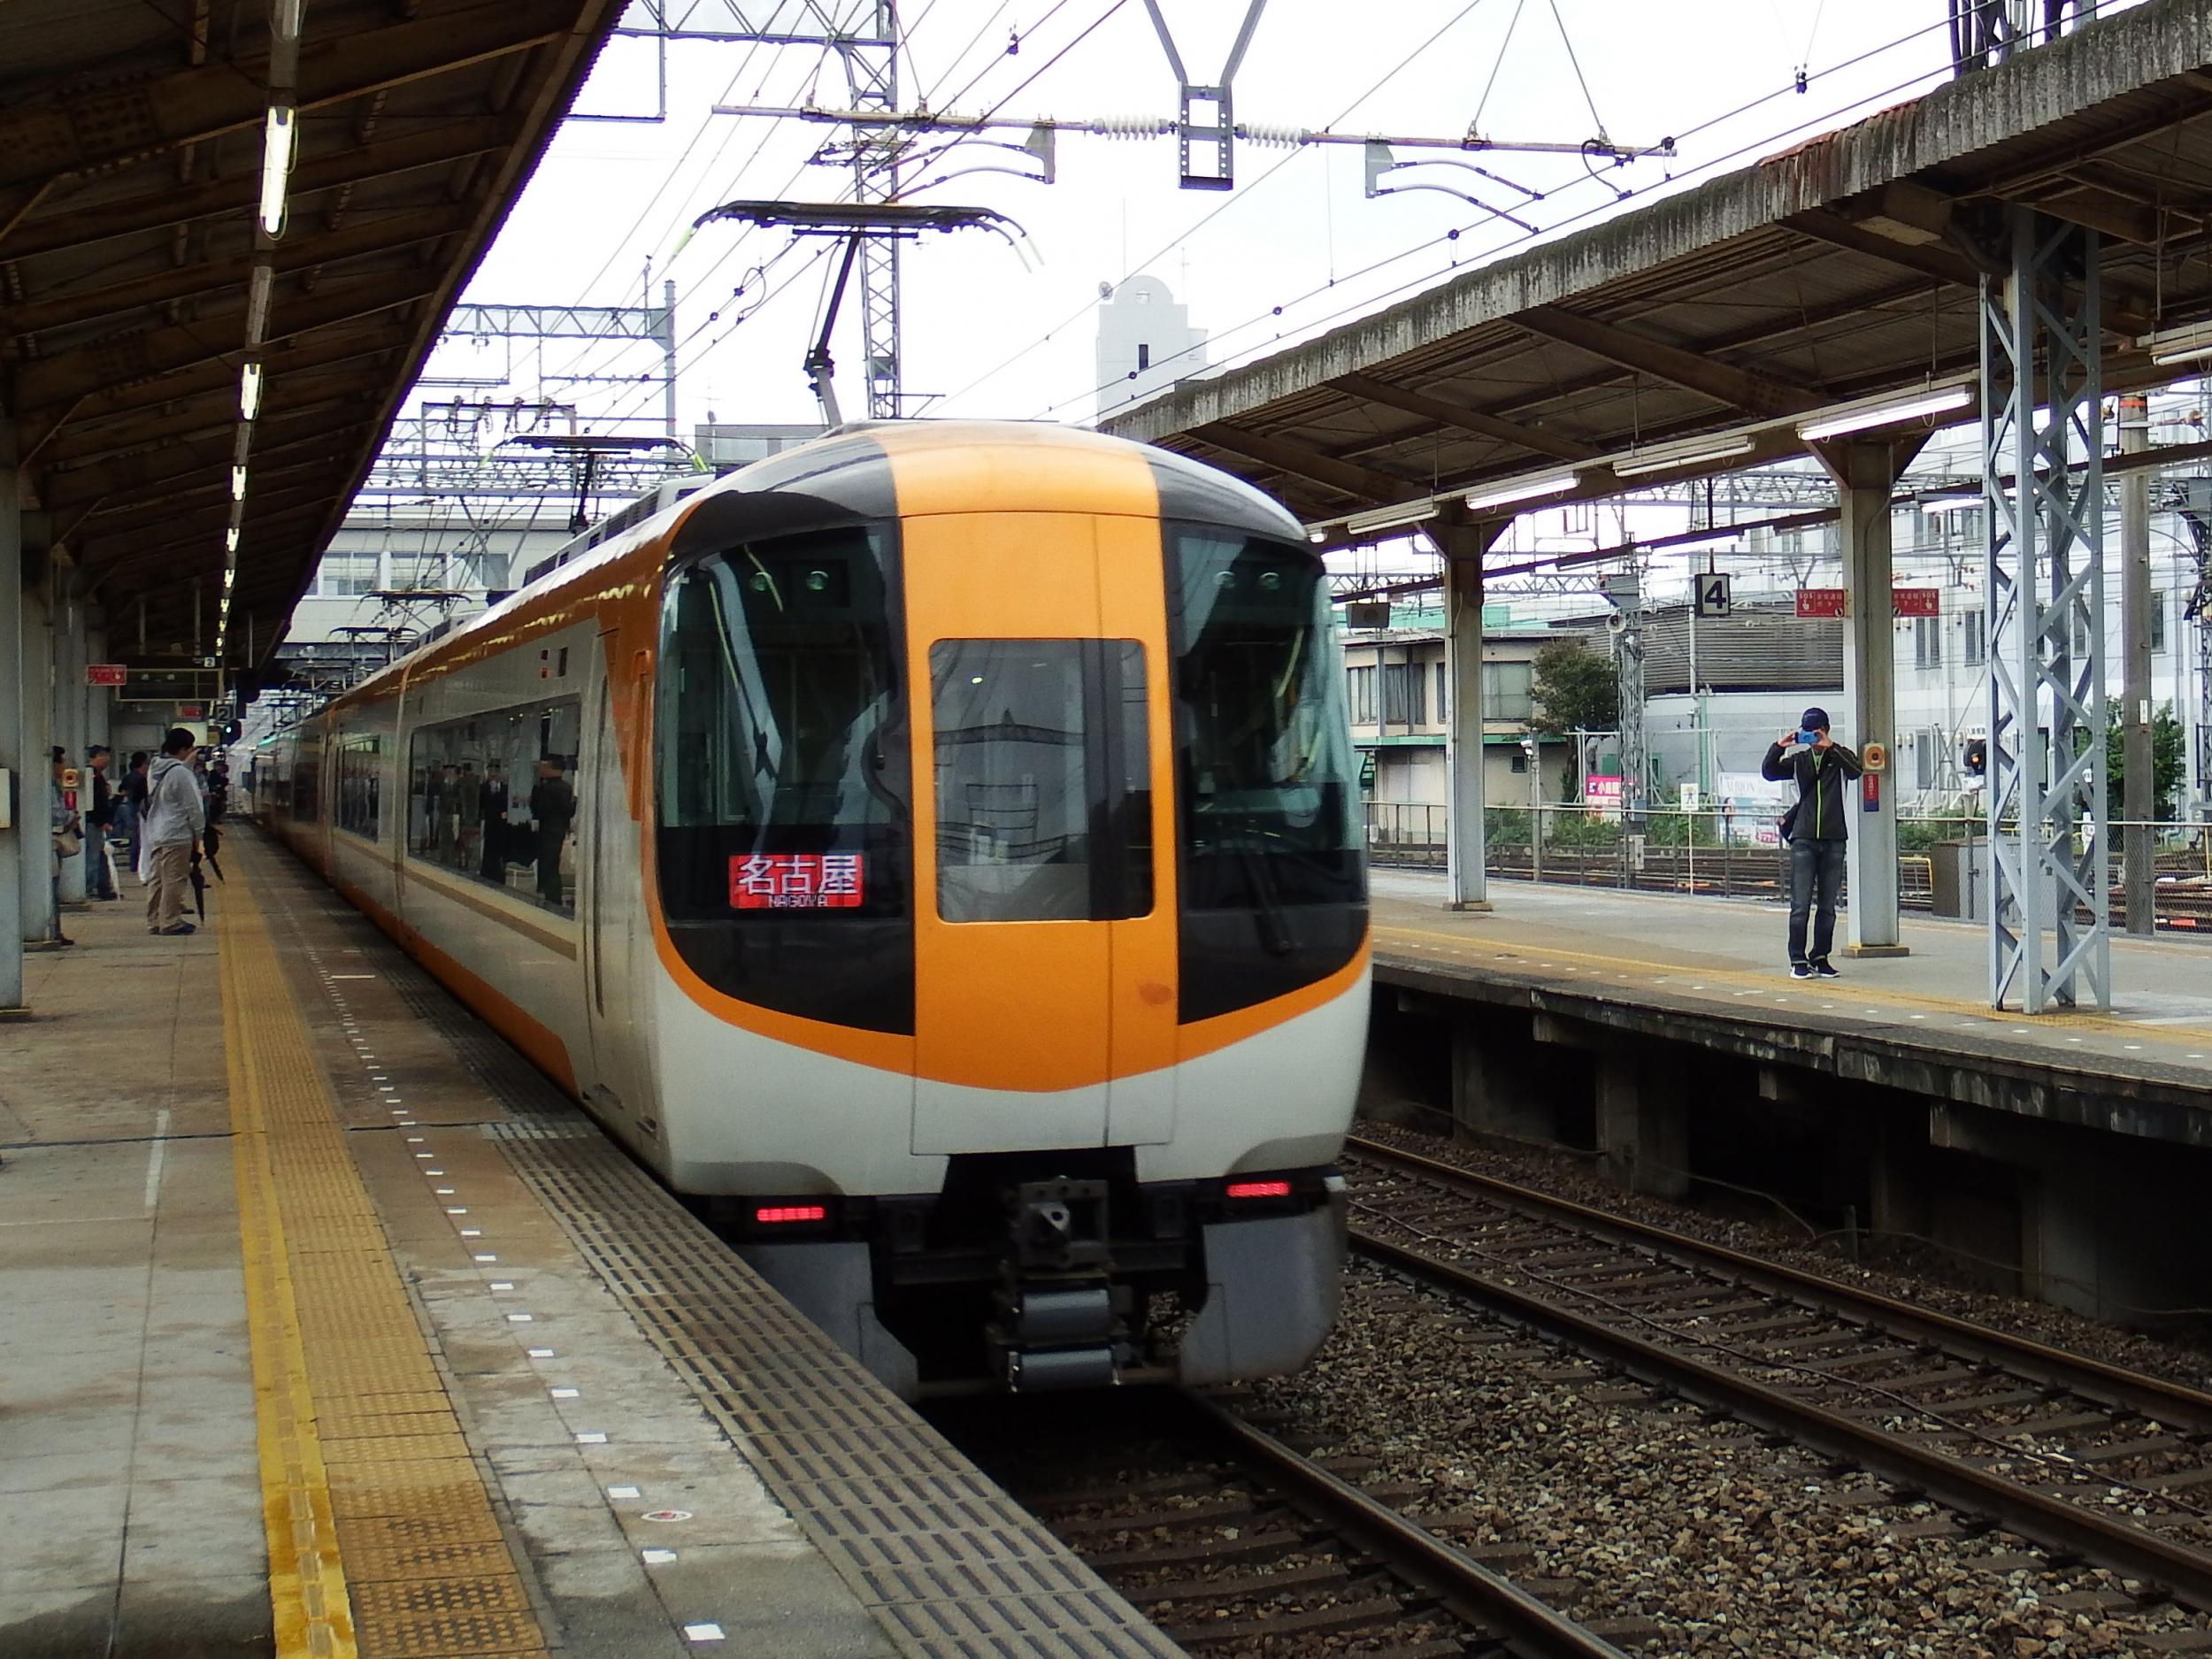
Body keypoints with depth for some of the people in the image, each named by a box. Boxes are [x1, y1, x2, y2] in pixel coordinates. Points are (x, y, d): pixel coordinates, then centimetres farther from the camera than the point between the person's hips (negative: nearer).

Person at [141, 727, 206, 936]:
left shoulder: (154, 769, 10)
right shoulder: (180, 772, -15)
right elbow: (191, 805, -12)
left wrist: (187, 763, 19)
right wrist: (198, 831, -1)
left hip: (154, 834, 8)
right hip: (176, 835, -8)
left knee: (157, 878, 12)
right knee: (174, 879, -4)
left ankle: (155, 921, 16)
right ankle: (170, 922, -3)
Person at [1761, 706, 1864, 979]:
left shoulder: (1839, 757, 4)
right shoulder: (1799, 760, 9)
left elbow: (1857, 769, -16)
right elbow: (1769, 773, -2)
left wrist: (1829, 747, -26)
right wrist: (1778, 747, -18)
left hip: (1833, 841, 0)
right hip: (1804, 839, 0)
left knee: (1827, 905, 6)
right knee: (1800, 905, -5)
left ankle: (1820, 958, 14)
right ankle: (1798, 961, -2)